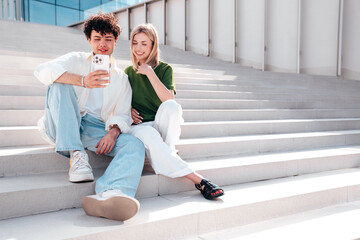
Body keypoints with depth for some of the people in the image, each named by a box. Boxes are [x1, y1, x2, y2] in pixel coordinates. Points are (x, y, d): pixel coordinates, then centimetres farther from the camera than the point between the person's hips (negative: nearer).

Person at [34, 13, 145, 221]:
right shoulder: (77, 60, 11)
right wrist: (82, 81, -27)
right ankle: (77, 156, -33)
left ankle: (110, 193, -60)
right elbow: (42, 70, -10)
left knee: (135, 145, -26)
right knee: (60, 84, -24)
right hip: (64, 129, -1)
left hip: (97, 130, 1)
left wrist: (113, 132, -17)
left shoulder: (122, 78, 18)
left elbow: (122, 115, 8)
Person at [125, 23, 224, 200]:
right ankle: (198, 180, -39)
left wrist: (150, 73, -15)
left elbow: (169, 99, -14)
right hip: (139, 125, 1)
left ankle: (169, 151, -16)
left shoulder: (164, 69, 3)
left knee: (171, 106, -36)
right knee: (149, 136, -38)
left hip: (164, 125, -1)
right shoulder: (128, 72, 12)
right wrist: (129, 109, -1)